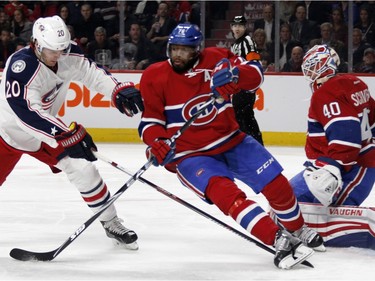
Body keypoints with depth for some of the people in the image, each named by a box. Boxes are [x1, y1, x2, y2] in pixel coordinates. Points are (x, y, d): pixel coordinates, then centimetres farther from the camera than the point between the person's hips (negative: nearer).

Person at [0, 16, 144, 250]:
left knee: (83, 168, -4)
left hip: (45, 133, 5)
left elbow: (92, 73, 0)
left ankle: (111, 223, 10)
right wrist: (67, 136, -46)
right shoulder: (21, 66, -34)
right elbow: (27, 114, -41)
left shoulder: (68, 56, -14)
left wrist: (120, 89, -20)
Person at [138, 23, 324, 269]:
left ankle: (298, 230, 27)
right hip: (190, 155, -3)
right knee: (224, 192, -30)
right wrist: (156, 143, -26)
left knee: (276, 184, -2)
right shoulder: (154, 77, -9)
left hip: (231, 141, 3)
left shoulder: (215, 59, -5)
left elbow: (255, 74, -9)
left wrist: (234, 74, -31)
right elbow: (150, 120, -5)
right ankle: (279, 240, -34)